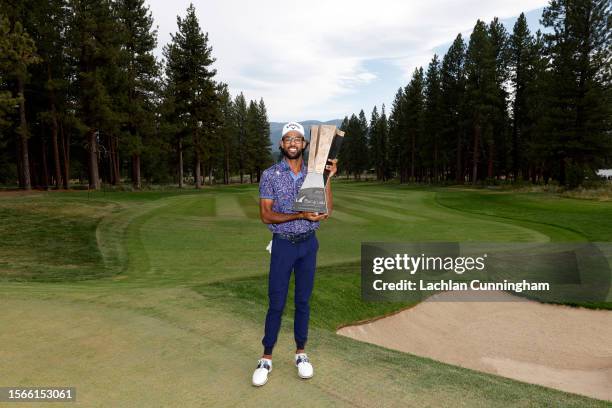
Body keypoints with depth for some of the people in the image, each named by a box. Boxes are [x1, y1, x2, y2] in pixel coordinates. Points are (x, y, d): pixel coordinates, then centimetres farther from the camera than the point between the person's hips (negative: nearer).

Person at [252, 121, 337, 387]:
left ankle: (301, 353, 25)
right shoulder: (270, 175, -4)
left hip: (308, 243, 2)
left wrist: (328, 178, -12)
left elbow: (326, 212, -5)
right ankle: (266, 358, 16)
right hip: (283, 244, -2)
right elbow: (266, 215, -11)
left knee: (303, 300, 11)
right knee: (276, 303, 2)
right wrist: (300, 215, -21)